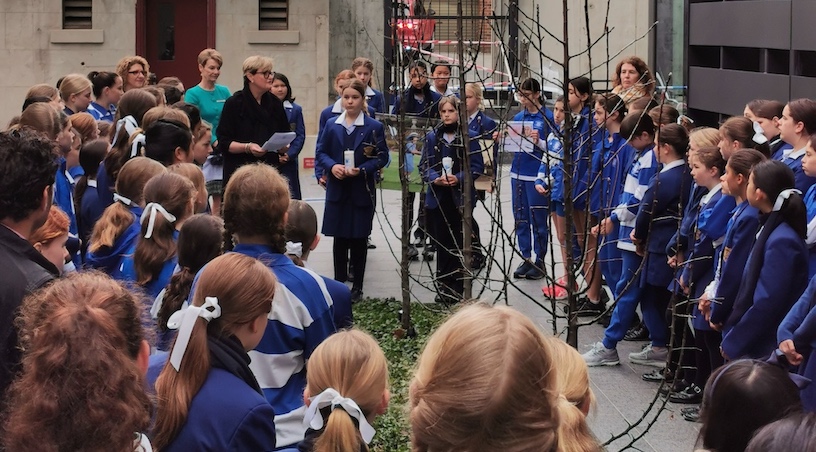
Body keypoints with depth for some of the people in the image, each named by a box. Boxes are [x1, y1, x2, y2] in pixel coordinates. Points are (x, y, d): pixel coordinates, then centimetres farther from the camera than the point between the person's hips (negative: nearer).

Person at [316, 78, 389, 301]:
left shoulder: (374, 127, -3)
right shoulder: (332, 125, 6)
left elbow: (382, 157, -4)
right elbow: (321, 153, 8)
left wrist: (362, 170, -19)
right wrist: (332, 166, -12)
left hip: (362, 191, -2)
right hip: (337, 189, 2)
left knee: (359, 239, 4)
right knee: (339, 238, 7)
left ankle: (357, 286, 13)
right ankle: (339, 283, 16)